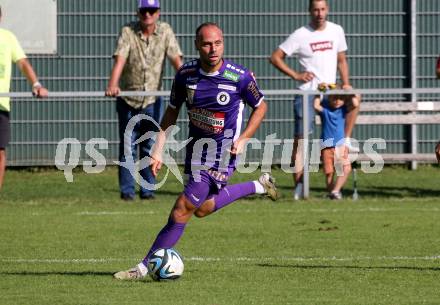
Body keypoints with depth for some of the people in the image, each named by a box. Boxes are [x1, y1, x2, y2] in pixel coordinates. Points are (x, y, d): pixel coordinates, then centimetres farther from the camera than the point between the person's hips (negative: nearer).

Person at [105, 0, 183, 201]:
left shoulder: (165, 31, -3)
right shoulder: (128, 32, -9)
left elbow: (176, 59, -10)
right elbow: (119, 59, -22)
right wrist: (113, 85, -38)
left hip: (152, 100, 1)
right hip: (128, 99, -1)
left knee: (150, 147, 4)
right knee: (127, 147, 0)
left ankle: (147, 189, 12)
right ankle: (127, 190, 5)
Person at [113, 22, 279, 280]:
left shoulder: (240, 77, -18)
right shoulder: (186, 74, -7)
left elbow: (261, 107, 0)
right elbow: (172, 112, 6)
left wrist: (243, 139, -12)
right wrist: (158, 151, -1)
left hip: (223, 152, -6)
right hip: (197, 145, 6)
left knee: (183, 210, -10)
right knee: (203, 208, 21)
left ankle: (145, 267, -2)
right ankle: (258, 187, 38)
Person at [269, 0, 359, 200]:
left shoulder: (336, 31, 8)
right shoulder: (300, 35, -4)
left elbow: (341, 60, 17)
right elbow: (275, 57, -2)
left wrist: (345, 83, 2)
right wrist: (295, 75, -10)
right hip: (307, 92, -3)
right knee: (300, 137, -5)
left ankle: (346, 140, -11)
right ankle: (298, 184, -2)